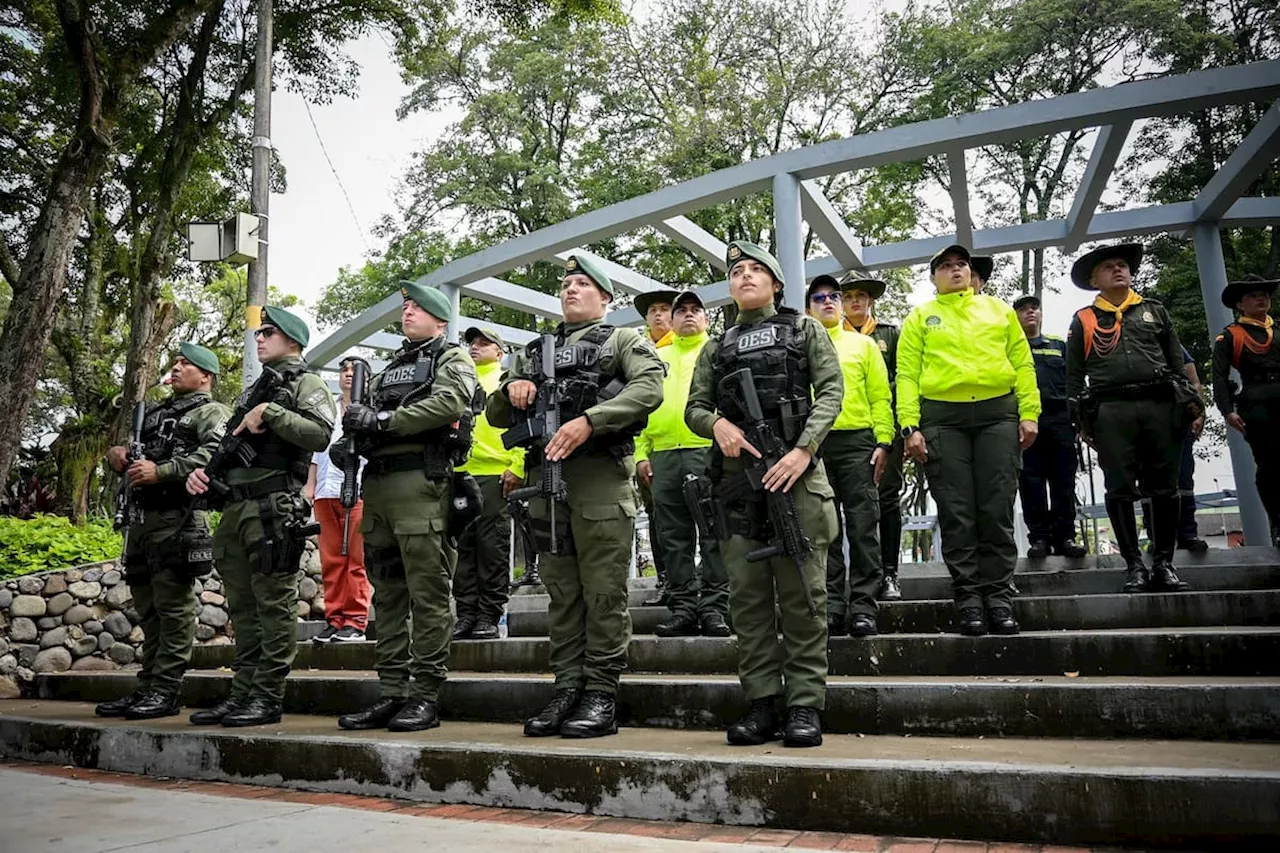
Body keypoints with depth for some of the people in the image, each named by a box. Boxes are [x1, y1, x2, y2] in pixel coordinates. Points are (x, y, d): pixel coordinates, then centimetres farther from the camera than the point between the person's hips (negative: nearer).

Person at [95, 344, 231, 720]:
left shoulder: (210, 412, 0)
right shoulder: (157, 412, 26)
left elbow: (215, 453, -19)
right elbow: (134, 455, 30)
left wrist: (161, 472, -22)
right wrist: (118, 456, 7)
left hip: (178, 518, -8)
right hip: (144, 518, 9)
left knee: (173, 607, -6)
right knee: (148, 608, 12)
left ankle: (165, 692, -2)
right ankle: (146, 688, 19)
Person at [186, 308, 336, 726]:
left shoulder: (306, 383, 1)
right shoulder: (253, 390, 26)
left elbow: (320, 434, -16)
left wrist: (270, 413, -16)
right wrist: (201, 468, 10)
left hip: (274, 507, -9)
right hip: (235, 507, 9)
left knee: (274, 605, -5)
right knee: (243, 608, 11)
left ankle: (268, 697, 0)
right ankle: (242, 694, 18)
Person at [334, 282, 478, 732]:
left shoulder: (452, 359, 6)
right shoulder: (391, 367, 29)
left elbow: (449, 403, -13)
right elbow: (365, 415, 23)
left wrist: (382, 420, -12)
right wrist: (357, 417, -1)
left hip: (422, 482, -8)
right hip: (378, 484, 8)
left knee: (428, 593, -7)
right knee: (387, 594, 8)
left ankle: (426, 696, -2)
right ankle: (391, 693, 14)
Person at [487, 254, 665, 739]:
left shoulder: (624, 340, 10)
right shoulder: (534, 352, 26)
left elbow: (649, 388, -10)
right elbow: (495, 415, 23)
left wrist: (588, 420, -21)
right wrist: (510, 390, 0)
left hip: (601, 475, -5)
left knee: (603, 591, -4)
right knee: (561, 593, 8)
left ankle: (601, 696, 2)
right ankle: (567, 690, 15)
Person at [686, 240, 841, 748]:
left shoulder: (804, 330, 14)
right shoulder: (717, 347, 21)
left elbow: (831, 390, 2)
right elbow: (694, 407, 15)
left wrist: (803, 449, -14)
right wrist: (717, 424, -9)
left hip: (795, 471, -3)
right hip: (736, 475, 3)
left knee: (801, 592, -4)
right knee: (748, 596, 2)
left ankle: (804, 706, 3)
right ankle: (762, 706, 9)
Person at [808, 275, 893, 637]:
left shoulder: (863, 343, 14)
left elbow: (880, 396, 8)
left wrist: (883, 441, -3)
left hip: (857, 442, -1)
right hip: (813, 444, 1)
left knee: (862, 527, -3)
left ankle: (863, 606, 3)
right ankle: (832, 607, 8)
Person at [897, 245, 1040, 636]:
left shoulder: (997, 309, 18)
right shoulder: (920, 317, 13)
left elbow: (1022, 363, 12)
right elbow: (907, 374, 4)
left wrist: (1029, 413, 1)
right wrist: (910, 425, -7)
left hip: (997, 413, 1)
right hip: (942, 418, -1)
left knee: (997, 509, -1)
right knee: (957, 513, -1)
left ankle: (999, 594, 7)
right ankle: (968, 596, 6)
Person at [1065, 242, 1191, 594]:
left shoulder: (1155, 311, 16)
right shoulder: (1083, 320, 11)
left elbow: (1178, 363, 14)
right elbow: (1074, 374, 8)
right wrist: (1082, 422, 2)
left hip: (1160, 406, 2)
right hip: (1111, 410, -1)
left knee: (1164, 488, 3)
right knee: (1121, 490, -1)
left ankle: (1163, 563, 12)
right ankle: (1134, 565, 7)